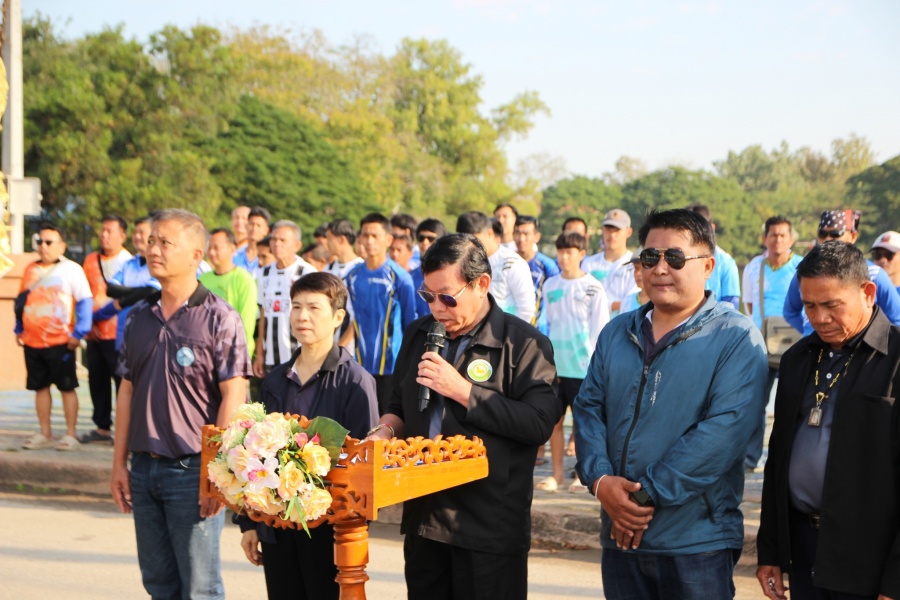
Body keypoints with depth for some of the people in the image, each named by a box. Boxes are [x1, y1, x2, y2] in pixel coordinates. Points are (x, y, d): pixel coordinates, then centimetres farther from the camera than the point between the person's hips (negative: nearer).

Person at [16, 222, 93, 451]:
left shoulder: (71, 269, -3)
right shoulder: (31, 270, 13)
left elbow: (84, 301, -6)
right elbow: (22, 300, 21)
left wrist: (78, 333, -12)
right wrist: (19, 330, 16)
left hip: (60, 342, -5)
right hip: (32, 342, 5)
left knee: (67, 387, 0)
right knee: (40, 387, 10)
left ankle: (71, 435, 7)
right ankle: (44, 434, 19)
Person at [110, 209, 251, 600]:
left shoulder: (219, 318, -9)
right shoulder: (139, 316, 9)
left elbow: (233, 397, -12)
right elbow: (127, 391, 13)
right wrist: (119, 463, 9)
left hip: (192, 469, -6)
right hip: (144, 468, 6)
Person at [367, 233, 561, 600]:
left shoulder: (524, 344, -8)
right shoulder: (418, 335, 12)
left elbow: (539, 424, -19)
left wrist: (462, 390, -19)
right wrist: (387, 430, 0)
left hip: (490, 526, -5)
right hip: (424, 517, 6)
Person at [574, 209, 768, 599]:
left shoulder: (737, 339, -7)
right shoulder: (616, 333, 11)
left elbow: (724, 430, -17)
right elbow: (588, 408, 8)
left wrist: (648, 496, -18)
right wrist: (600, 480, -10)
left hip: (697, 542, -5)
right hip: (620, 536, 5)